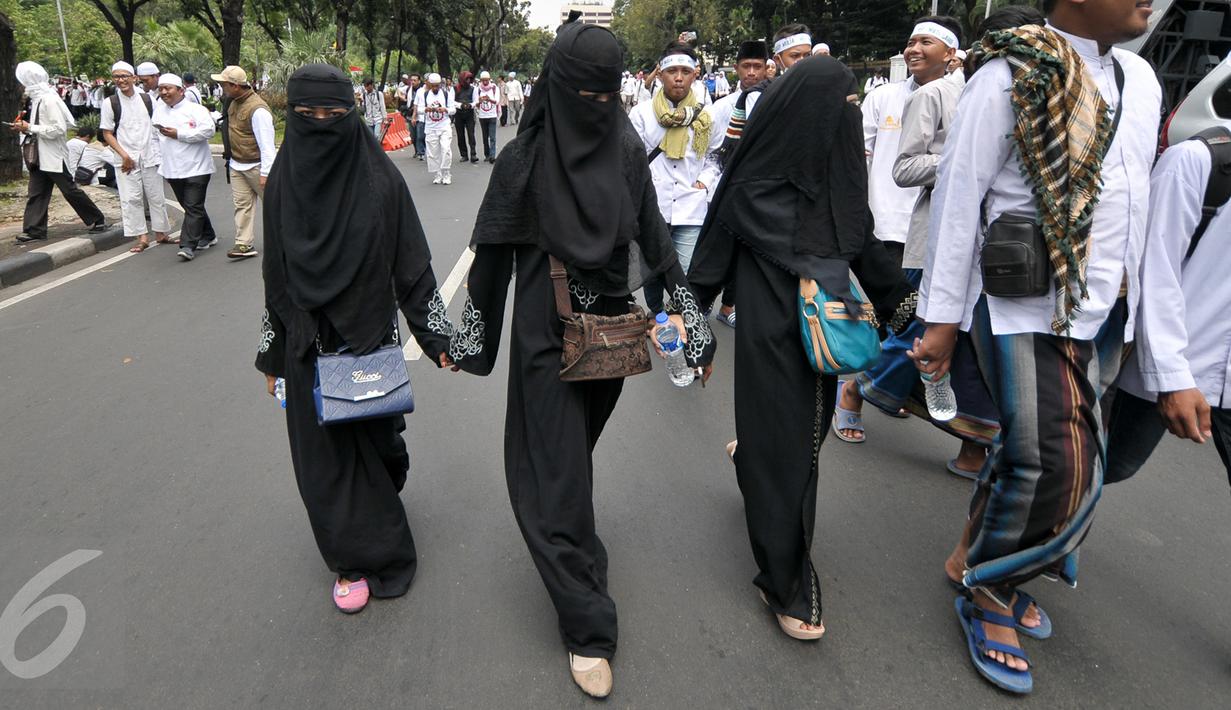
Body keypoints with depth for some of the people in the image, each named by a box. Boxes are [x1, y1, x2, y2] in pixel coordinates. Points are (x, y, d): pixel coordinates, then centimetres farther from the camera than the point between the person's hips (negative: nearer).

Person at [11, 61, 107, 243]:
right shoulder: (38, 98, 9)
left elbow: (58, 129, -21)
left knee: (70, 190, 1)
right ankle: (34, 230, 9)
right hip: (40, 155, 8)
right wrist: (25, 126, 4)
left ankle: (98, 220, 15)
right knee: (36, 194, 6)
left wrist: (29, 128, -16)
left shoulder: (49, 99, -16)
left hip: (53, 155, -8)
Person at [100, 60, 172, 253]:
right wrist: (124, 155, -12)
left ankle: (160, 233, 17)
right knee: (131, 198, -3)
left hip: (150, 155, 2)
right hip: (127, 158, -2)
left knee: (157, 196, 7)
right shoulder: (110, 103, -1)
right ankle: (141, 237, 2)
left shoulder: (148, 99, 6)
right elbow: (107, 134, -1)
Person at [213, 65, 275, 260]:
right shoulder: (234, 102, 6)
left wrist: (265, 173, -24)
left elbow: (266, 143, -23)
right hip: (236, 165, 8)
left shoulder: (257, 109, -23)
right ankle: (245, 244, 6)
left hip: (255, 166, -8)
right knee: (242, 204, 5)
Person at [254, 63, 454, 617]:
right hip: (308, 342, 2)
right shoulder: (283, 181, -1)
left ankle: (375, 546, 42)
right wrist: (272, 352, 8)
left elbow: (413, 264, -7)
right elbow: (274, 274, 5)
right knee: (324, 453, 7)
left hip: (368, 333, -2)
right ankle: (353, 558, 26)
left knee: (373, 436, 13)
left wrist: (438, 335, -9)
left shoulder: (381, 179, -9)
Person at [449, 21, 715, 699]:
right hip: (546, 331, -3)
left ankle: (570, 541, 50)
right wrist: (471, 331, -1)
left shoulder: (626, 148, 1)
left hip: (610, 323, 4)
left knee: (574, 446, 20)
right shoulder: (525, 155, -9)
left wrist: (689, 310, 4)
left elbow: (654, 234, 5)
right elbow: (492, 250, -4)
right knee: (557, 470, -1)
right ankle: (587, 625, 9)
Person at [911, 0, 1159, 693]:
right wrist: (943, 317, -12)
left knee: (1049, 458, 10)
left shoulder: (1141, 79, 11)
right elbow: (957, 197, -10)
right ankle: (981, 585, 13)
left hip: (1103, 316, 7)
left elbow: (1138, 203, 17)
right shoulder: (1011, 77, -10)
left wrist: (1129, 311, 17)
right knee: (1057, 464, -11)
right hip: (1024, 306, -7)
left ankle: (998, 575, 30)